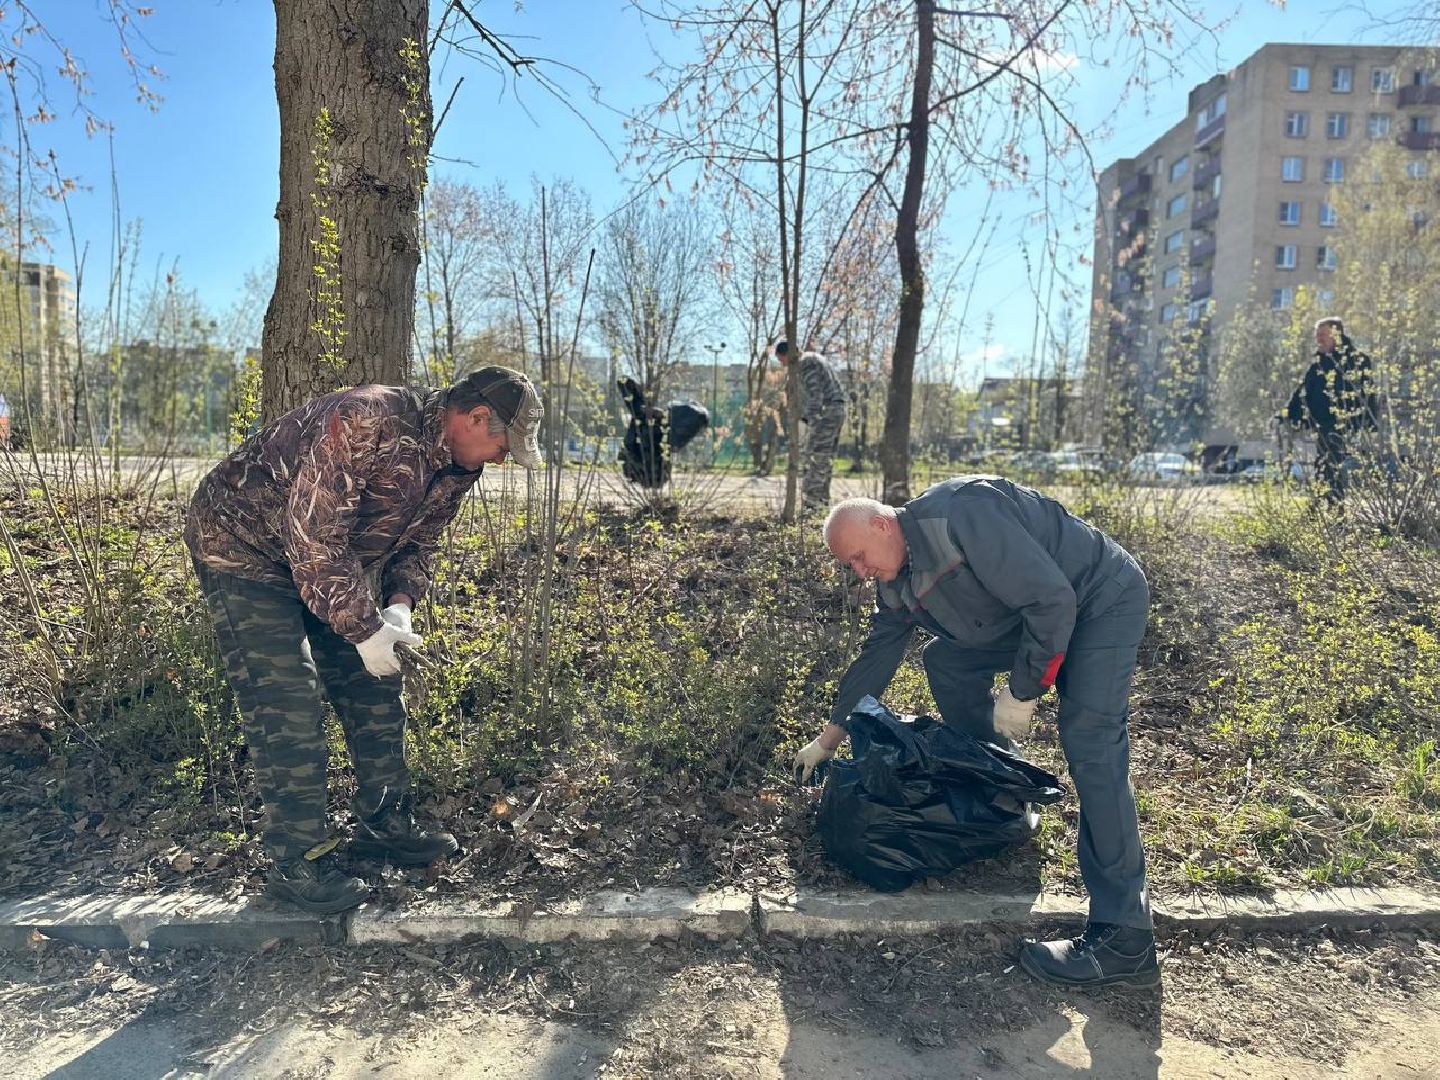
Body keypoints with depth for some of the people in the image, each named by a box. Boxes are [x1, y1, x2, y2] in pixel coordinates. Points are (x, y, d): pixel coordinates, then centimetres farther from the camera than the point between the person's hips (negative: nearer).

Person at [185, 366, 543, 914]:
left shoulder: (457, 463, -6)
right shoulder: (366, 422, -35)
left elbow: (417, 541, 4)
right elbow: (313, 538, -35)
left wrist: (398, 606, -14)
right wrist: (364, 629, -31)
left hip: (334, 562, 9)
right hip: (243, 546, -8)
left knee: (374, 690, 7)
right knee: (286, 706, -12)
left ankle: (383, 825, 21)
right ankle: (297, 862, 0)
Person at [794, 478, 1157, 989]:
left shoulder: (959, 515, -30)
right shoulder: (897, 581, 0)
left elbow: (1051, 598, -30)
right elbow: (877, 653, 10)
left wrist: (1022, 693, -22)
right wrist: (829, 737, 13)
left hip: (1104, 598, -9)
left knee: (1090, 744, -21)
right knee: (946, 659, 7)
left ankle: (1125, 938, -18)